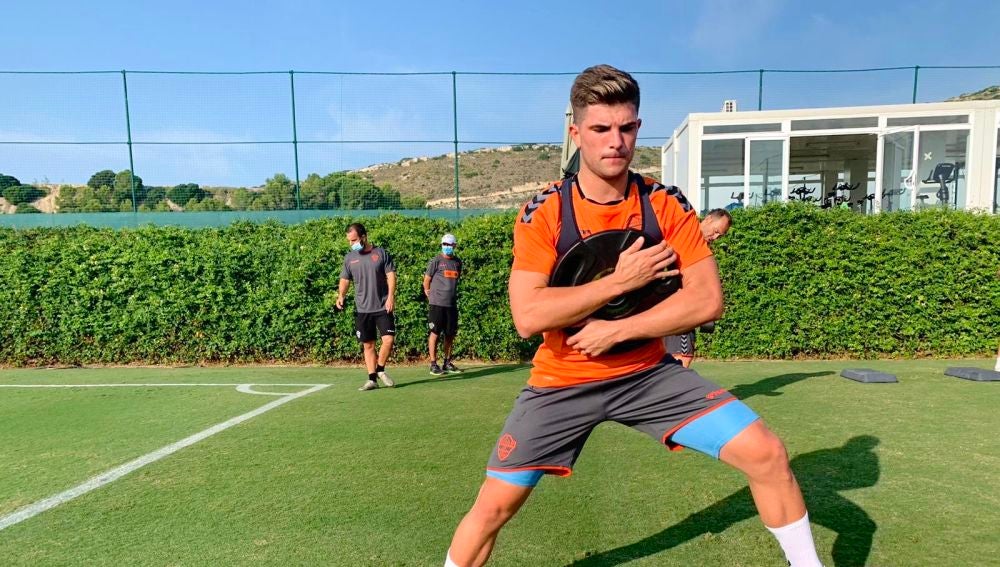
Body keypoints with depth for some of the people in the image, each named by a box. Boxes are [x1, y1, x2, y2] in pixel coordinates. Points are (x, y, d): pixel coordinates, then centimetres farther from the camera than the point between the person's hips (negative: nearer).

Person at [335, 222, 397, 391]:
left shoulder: (381, 253, -1)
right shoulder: (349, 257, 8)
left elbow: (391, 275, -3)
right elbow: (345, 279, 12)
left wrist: (391, 296, -14)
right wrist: (341, 295, -6)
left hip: (383, 307, -2)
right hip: (362, 309, 2)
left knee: (388, 340, -10)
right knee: (368, 345, 6)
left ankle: (380, 370, 14)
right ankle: (372, 379, 14)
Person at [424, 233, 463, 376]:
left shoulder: (457, 262, 12)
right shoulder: (436, 261, -4)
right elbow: (426, 280, 2)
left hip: (452, 304, 6)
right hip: (437, 303, -6)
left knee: (450, 334, 10)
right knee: (435, 333, -2)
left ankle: (447, 363, 22)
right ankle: (433, 364, 5)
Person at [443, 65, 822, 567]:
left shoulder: (667, 205, -7)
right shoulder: (543, 213, -13)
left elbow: (708, 300, -12)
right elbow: (527, 317, -22)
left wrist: (616, 329, -18)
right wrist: (621, 280, -22)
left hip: (649, 373, 2)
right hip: (562, 383, -1)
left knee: (765, 453, -6)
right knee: (493, 507, -1)